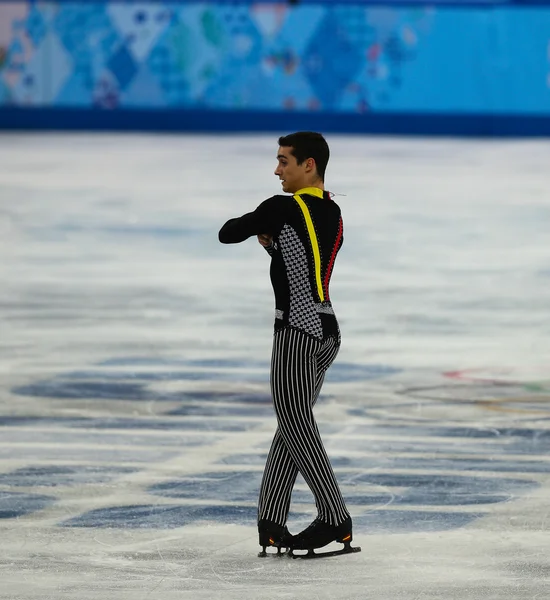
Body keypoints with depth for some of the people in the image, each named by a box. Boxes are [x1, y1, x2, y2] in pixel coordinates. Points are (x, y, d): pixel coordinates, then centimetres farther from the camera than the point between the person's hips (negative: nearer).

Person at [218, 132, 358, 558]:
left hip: (298, 330, -9)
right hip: (327, 330, 9)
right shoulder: (333, 215, 13)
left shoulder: (284, 209, -13)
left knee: (296, 426, -3)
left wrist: (257, 227, 14)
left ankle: (335, 521, -5)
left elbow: (227, 234, -4)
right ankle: (270, 521, 10)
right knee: (292, 426, 11)